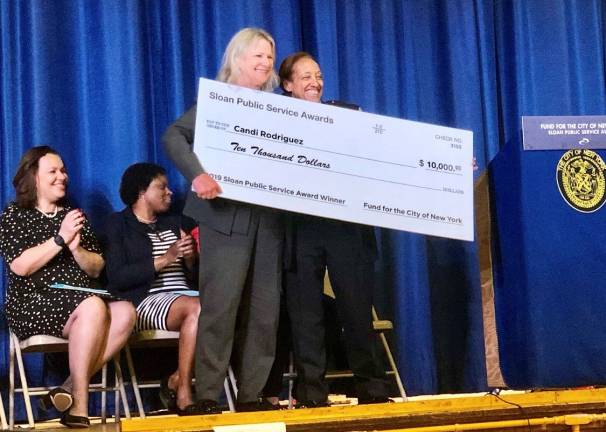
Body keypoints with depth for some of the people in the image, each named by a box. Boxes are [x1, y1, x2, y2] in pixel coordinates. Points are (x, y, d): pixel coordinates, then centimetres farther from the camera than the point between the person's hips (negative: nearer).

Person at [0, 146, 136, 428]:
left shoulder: (73, 215, 20)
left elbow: (96, 269, 15)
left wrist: (76, 249, -6)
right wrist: (60, 239, -13)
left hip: (81, 298, 5)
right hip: (32, 303, -5)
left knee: (125, 312, -27)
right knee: (93, 308, -35)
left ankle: (68, 390, -25)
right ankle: (79, 405, -29)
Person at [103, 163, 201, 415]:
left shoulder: (174, 223, 26)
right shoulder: (118, 225, 7)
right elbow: (116, 278, -8)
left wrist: (190, 257, 0)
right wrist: (165, 259, -13)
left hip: (183, 295, 6)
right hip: (145, 300, -6)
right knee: (197, 308, -35)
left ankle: (176, 381, -18)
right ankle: (184, 394, -27)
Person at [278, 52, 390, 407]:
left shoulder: (348, 113, 11)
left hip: (347, 227, 1)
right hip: (300, 231, -1)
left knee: (358, 310, 4)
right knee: (305, 315, 1)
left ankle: (372, 388, 13)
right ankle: (312, 394, 6)